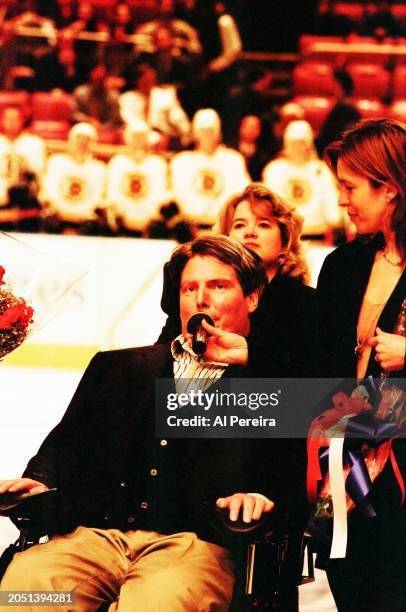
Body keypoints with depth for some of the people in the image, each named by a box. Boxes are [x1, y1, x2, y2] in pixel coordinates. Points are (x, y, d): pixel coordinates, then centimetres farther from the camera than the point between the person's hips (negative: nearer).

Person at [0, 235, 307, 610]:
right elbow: (69, 442, 21)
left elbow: (296, 471, 5)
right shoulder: (116, 367, 27)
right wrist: (42, 480, 0)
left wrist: (265, 492, -17)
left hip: (195, 544, -3)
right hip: (95, 534, 3)